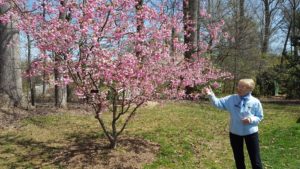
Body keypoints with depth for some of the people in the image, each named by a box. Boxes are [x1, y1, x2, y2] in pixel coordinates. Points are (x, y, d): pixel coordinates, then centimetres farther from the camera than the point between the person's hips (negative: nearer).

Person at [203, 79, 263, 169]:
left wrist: (251, 119, -22)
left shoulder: (255, 102, -10)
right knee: (238, 159, 17)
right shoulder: (231, 99, -5)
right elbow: (218, 103, -6)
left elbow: (260, 117, -2)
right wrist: (211, 95, -22)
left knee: (255, 160, 7)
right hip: (235, 133, 2)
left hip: (251, 133, -2)